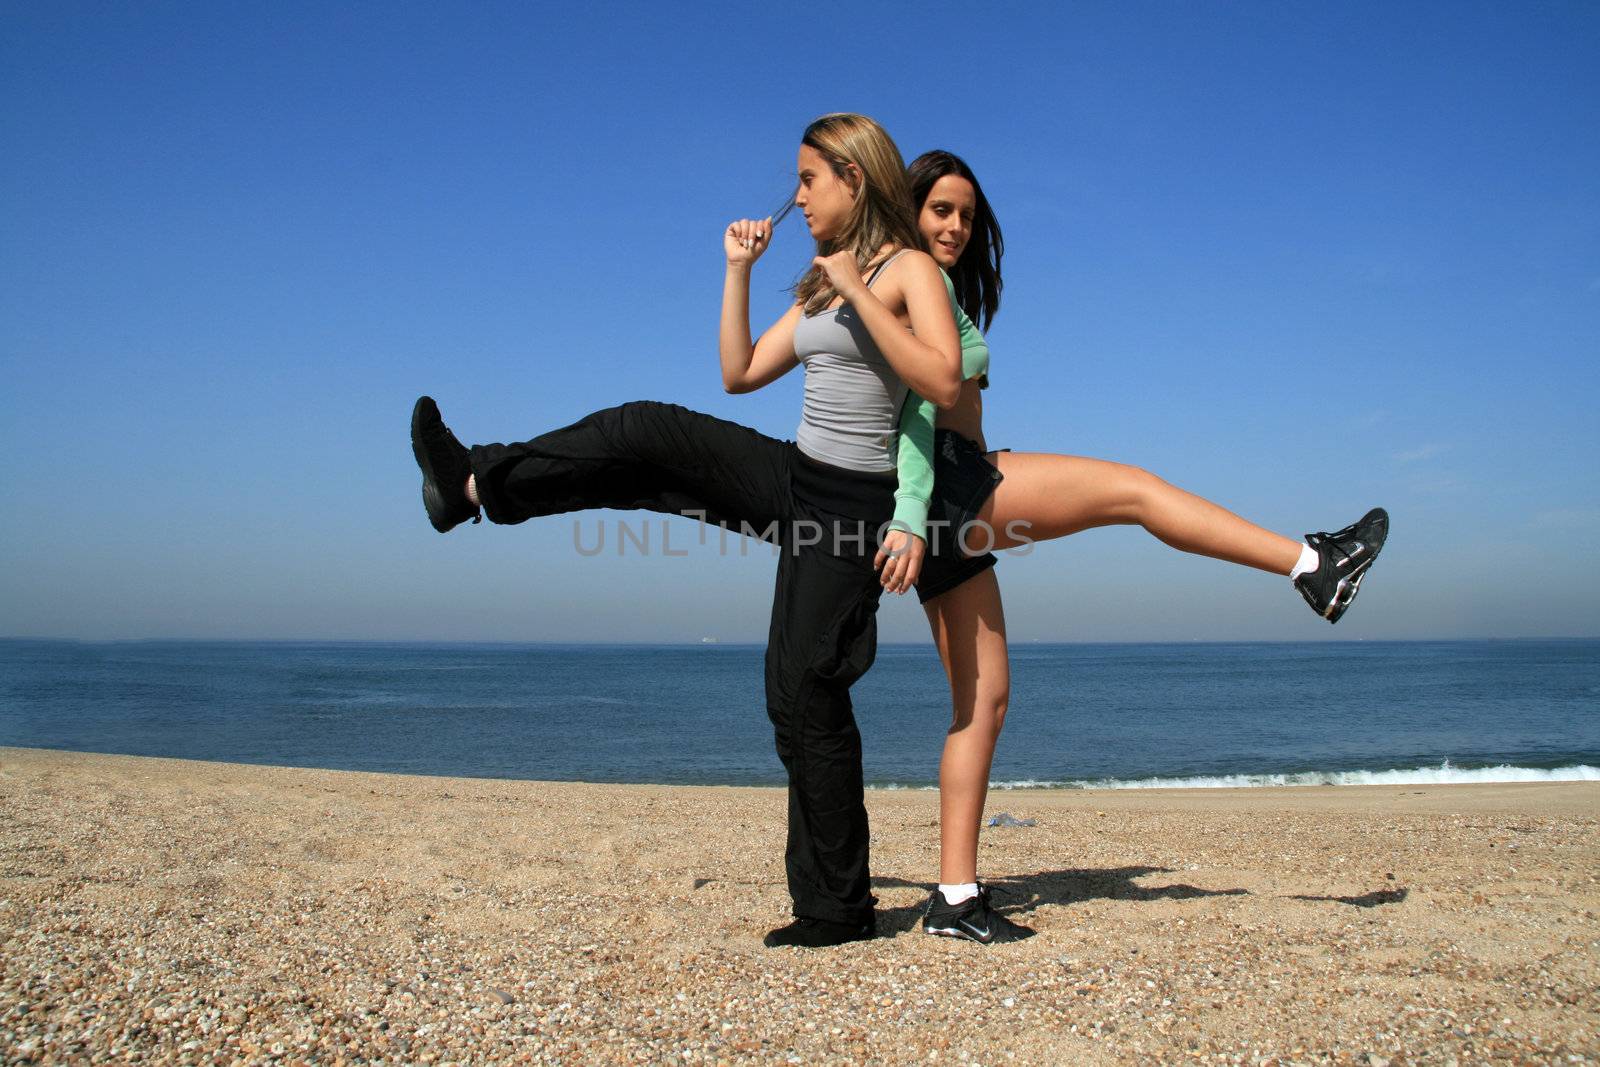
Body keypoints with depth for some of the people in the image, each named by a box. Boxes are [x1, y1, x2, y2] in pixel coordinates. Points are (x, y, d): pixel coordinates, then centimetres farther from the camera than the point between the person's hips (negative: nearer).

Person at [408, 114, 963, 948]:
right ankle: (476, 483, 5)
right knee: (647, 434, -4)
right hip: (794, 479, 7)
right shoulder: (821, 283, 16)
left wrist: (859, 294, -22)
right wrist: (738, 269, 10)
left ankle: (837, 906, 8)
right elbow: (739, 373, 15)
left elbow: (943, 385, -23)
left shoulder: (910, 269, -7)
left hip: (849, 503, -7)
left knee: (804, 692, -5)